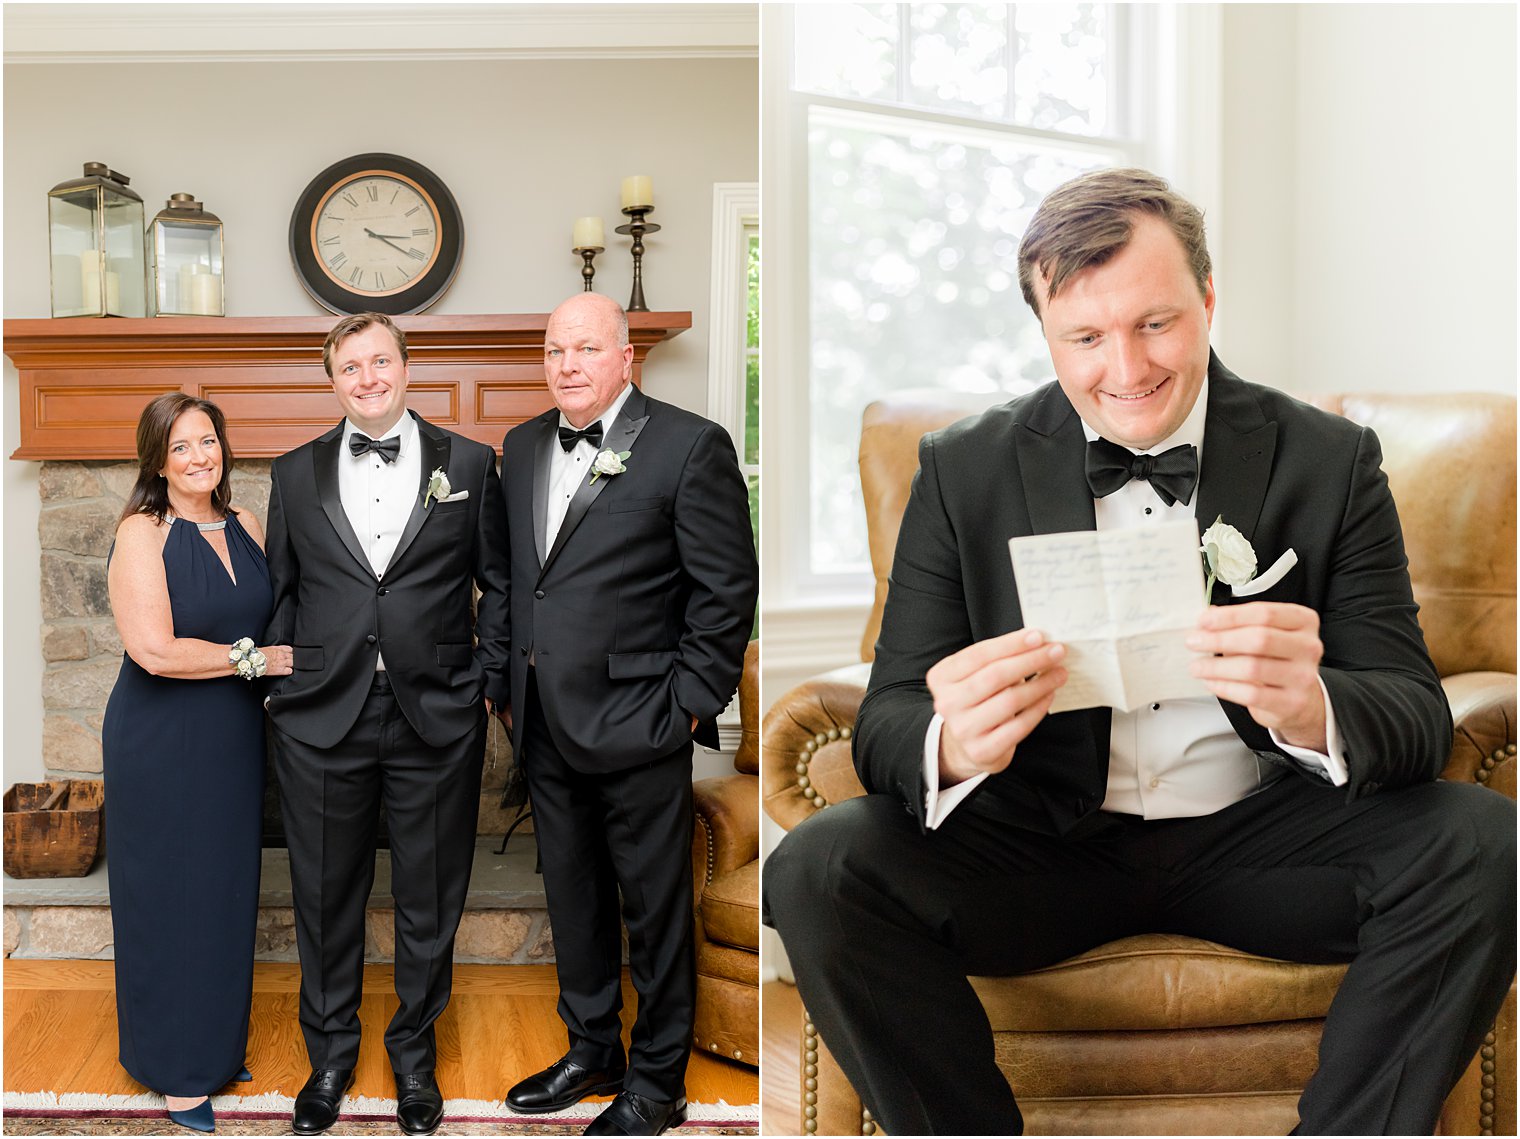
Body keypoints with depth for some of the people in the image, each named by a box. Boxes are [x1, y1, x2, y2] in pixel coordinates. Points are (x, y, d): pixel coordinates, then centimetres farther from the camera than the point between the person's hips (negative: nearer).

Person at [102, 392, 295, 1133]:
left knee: (227, 890, 15)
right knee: (168, 898, 7)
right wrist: (254, 659, -16)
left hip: (233, 739, 6)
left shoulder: (245, 528, 5)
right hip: (160, 745, -5)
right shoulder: (142, 534, -13)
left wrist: (286, 661, -6)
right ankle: (174, 1068, 23)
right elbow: (155, 650, -22)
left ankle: (217, 1043, 34)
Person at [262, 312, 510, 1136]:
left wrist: (490, 684, 0)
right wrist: (277, 687, 7)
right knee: (326, 898, 11)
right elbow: (281, 594, 12)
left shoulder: (468, 464, 3)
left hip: (437, 719, -1)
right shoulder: (296, 474, 8)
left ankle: (414, 1054, 31)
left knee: (429, 900, 10)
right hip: (322, 720, 1)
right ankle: (330, 1056, 31)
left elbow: (497, 583, 5)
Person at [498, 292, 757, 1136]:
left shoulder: (689, 445, -9)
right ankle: (591, 1052, 36)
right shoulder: (522, 447, 12)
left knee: (655, 909, 6)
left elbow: (728, 589, -10)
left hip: (636, 722, -6)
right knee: (572, 899, 19)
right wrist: (511, 684, 13)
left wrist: (690, 704, -11)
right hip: (546, 725, 6)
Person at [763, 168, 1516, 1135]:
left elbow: (1418, 717, -6)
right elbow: (887, 721, -6)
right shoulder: (963, 470, -3)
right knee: (817, 870, -25)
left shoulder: (1331, 460, -2)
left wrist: (1311, 711, -32)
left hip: (1257, 839, 1)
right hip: (1043, 841, 0)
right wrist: (954, 746, -33)